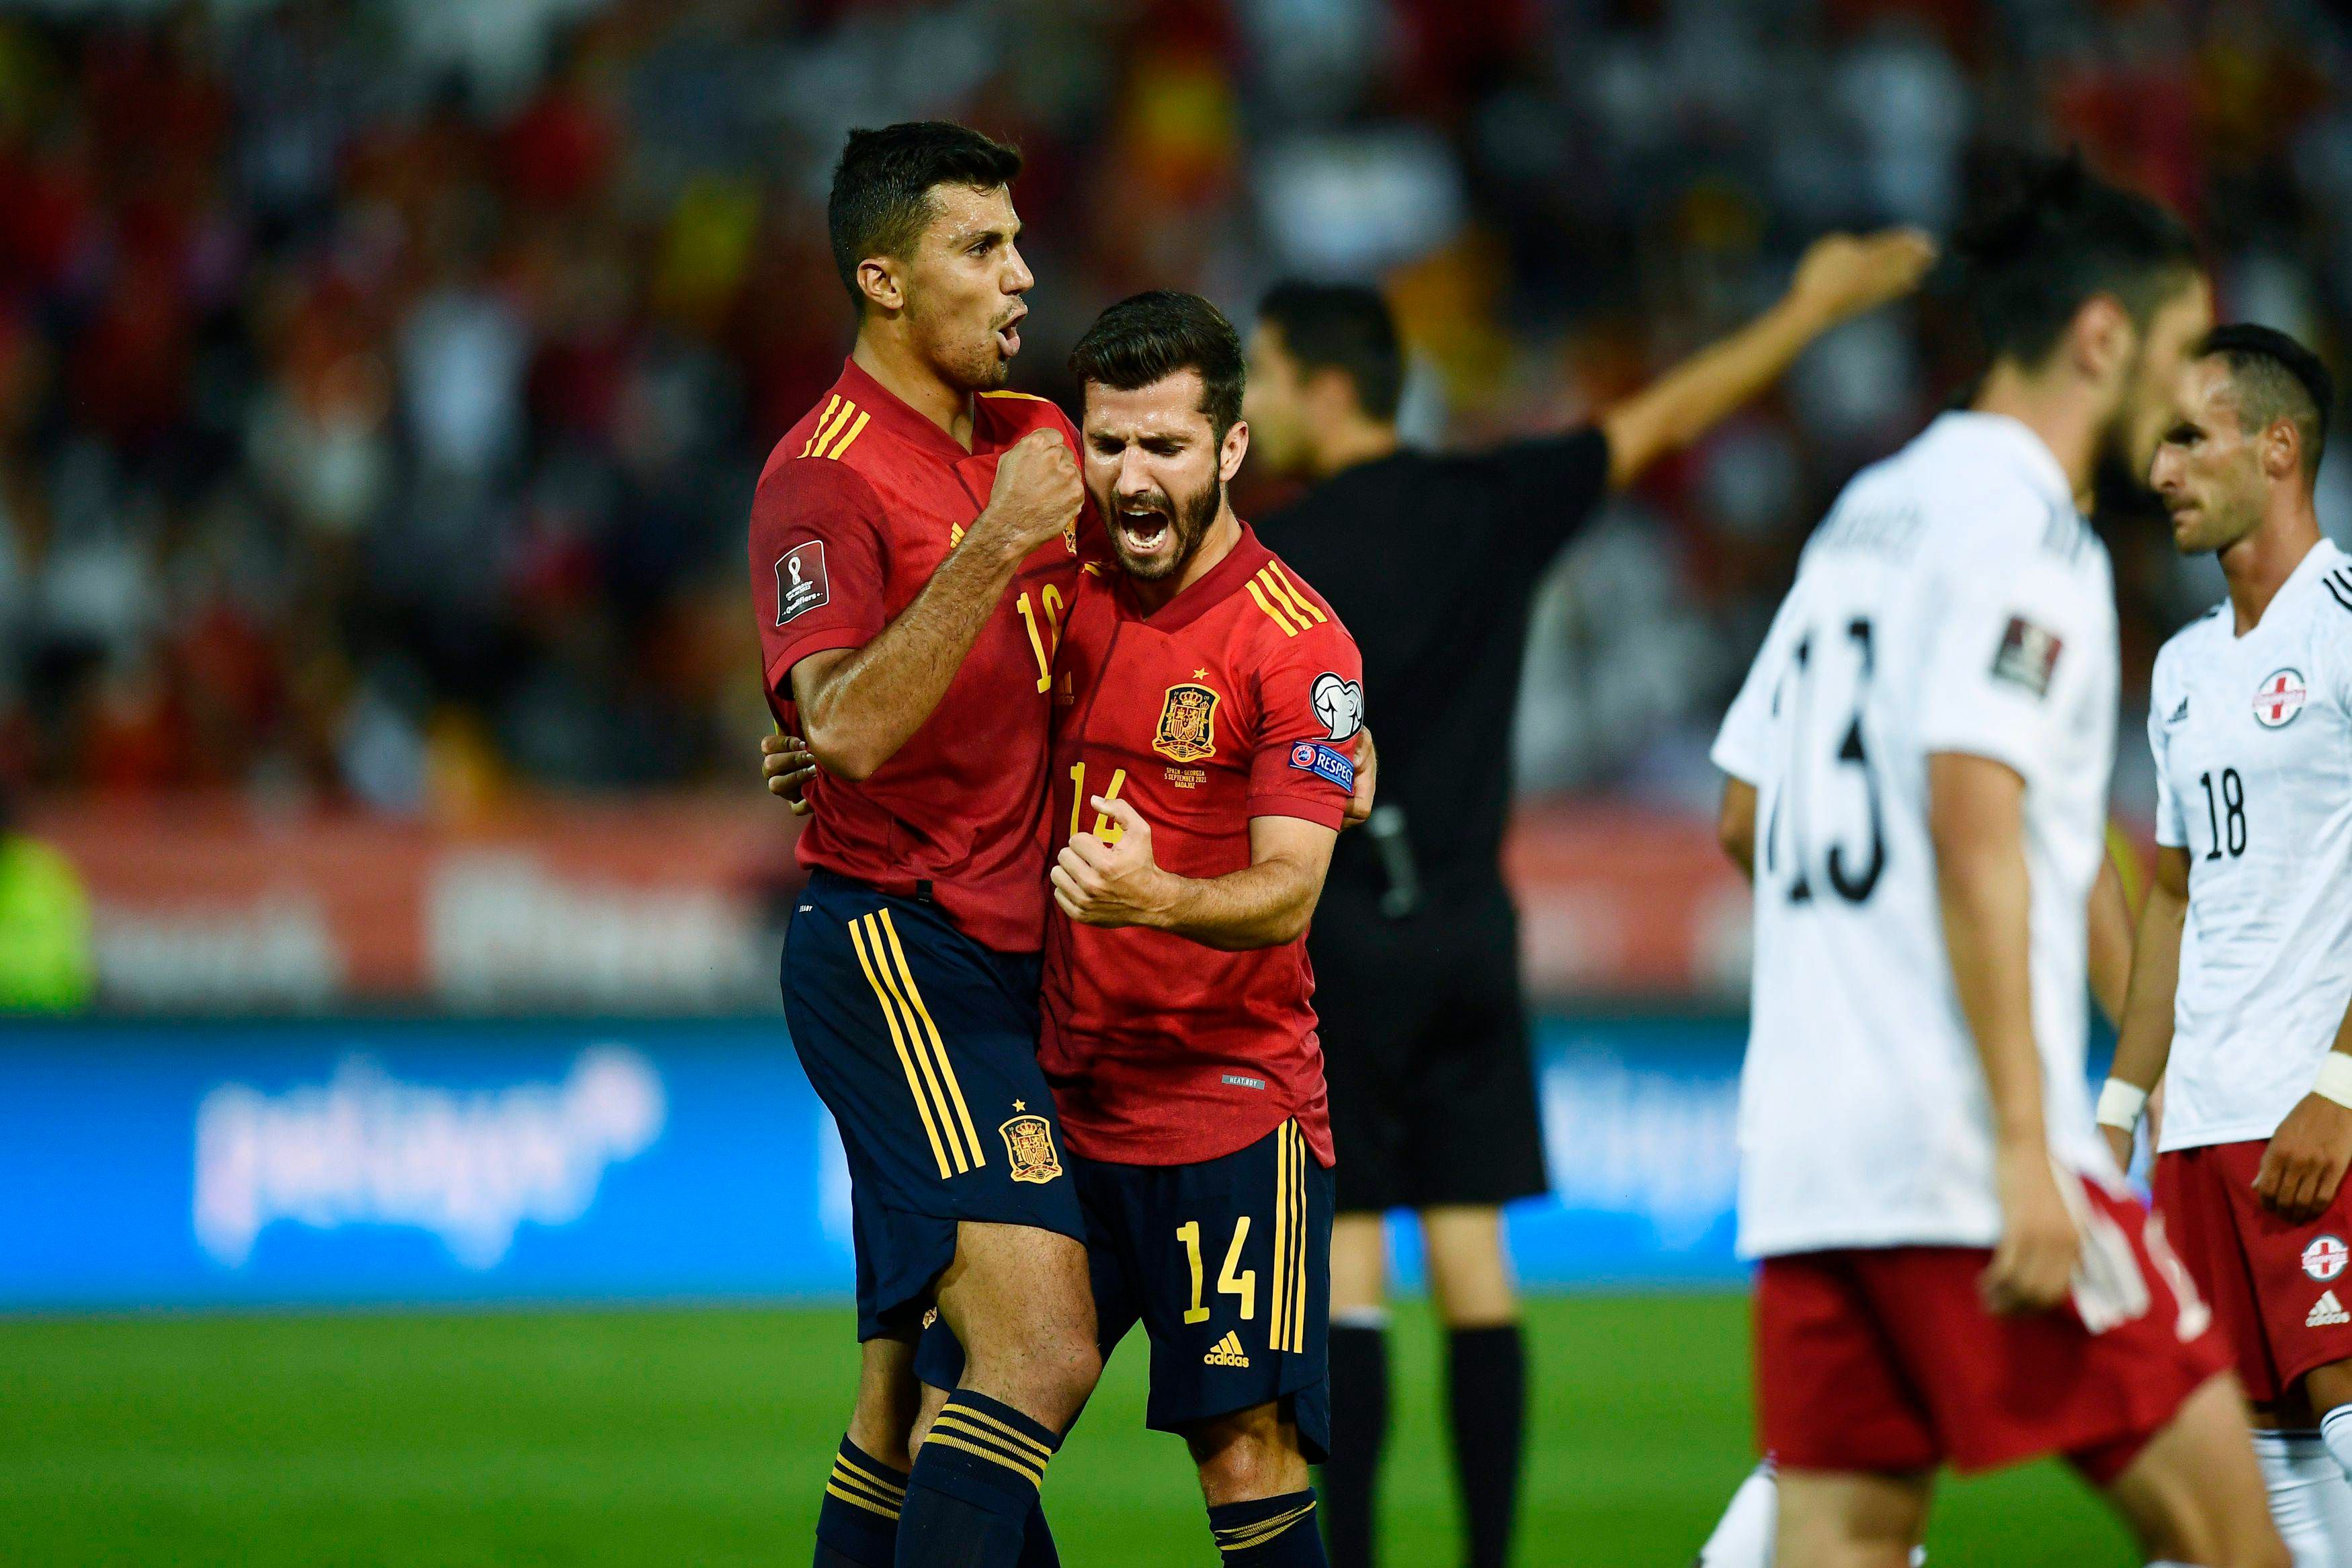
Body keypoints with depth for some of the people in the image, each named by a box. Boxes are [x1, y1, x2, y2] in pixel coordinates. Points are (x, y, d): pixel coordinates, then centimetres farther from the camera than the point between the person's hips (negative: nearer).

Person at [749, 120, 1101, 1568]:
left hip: (1006, 961, 9)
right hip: (894, 946, -9)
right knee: (1044, 1350, -21)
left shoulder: (1039, 441, 13)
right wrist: (995, 543, -27)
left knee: (910, 1400, 11)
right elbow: (848, 727, -24)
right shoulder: (827, 475, -11)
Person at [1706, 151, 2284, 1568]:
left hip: (1803, 1144, 9)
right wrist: (2026, 1150, -22)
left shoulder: (1868, 514, 19)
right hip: (1960, 1150, -9)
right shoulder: (2024, 523, -8)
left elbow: (1748, 818, 25)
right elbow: (1973, 826, -18)